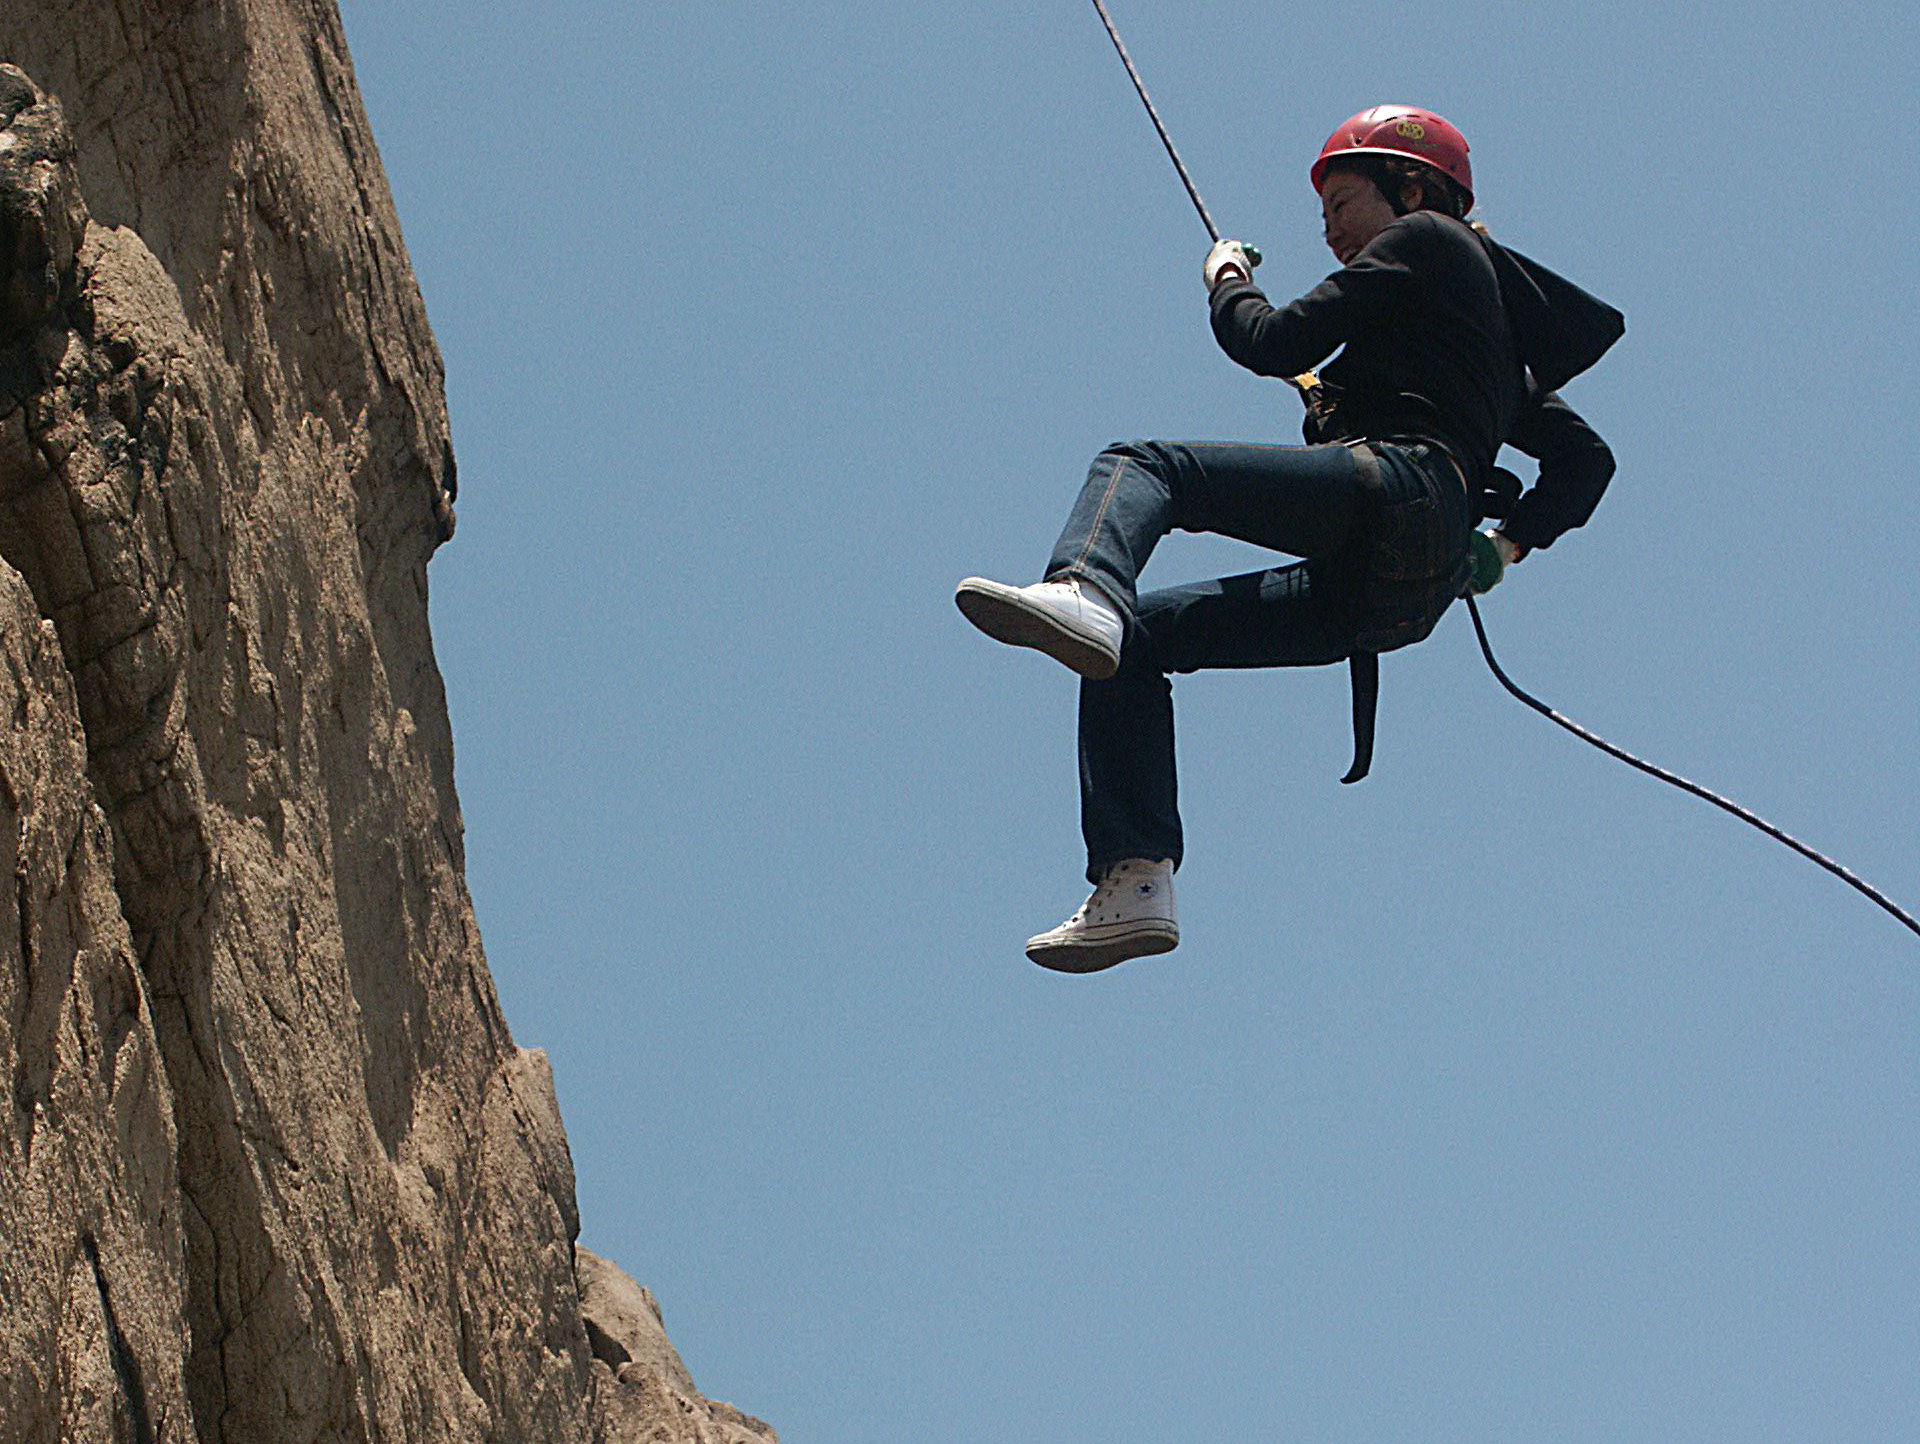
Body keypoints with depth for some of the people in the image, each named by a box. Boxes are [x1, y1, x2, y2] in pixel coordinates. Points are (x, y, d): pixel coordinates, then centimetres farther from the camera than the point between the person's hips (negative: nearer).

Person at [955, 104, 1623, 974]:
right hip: (1403, 595, 9)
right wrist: (1507, 544, 20)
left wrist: (1227, 279, 22)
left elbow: (1276, 344, 2)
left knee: (1140, 467, -17)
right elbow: (1587, 458, 32)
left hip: (1392, 485, -9)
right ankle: (1134, 882, -8)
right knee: (1132, 642, 6)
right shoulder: (1494, 346, 37)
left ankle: (1085, 591, -51)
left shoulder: (1423, 241, 12)